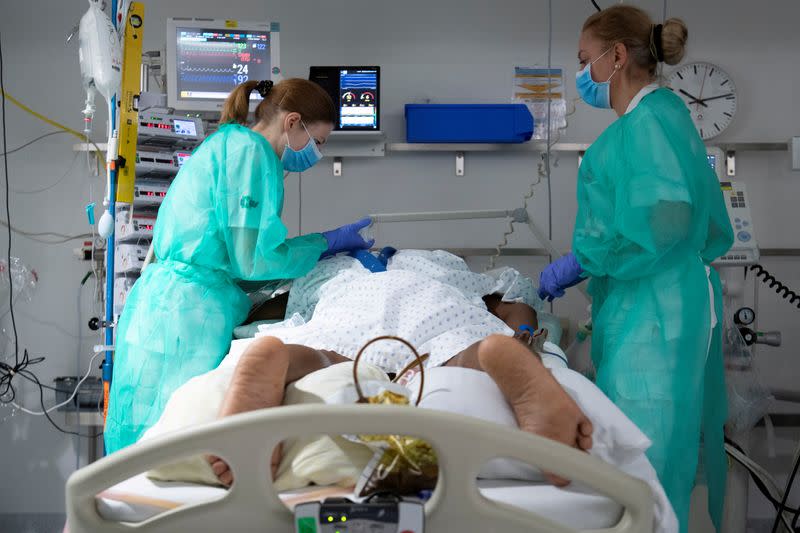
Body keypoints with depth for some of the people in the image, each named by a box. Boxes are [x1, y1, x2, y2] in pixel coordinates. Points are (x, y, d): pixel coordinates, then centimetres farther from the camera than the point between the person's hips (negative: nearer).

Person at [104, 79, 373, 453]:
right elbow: (253, 261, -12)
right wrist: (328, 243, 1)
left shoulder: (225, 144, 23)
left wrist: (329, 253, 17)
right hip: (189, 313, -10)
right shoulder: (249, 149, -7)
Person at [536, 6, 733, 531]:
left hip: (653, 315, -10)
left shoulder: (651, 118, -10)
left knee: (643, 457, -6)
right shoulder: (665, 114, 20)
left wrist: (581, 261, -17)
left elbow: (664, 214, -26)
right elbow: (713, 230, 21)